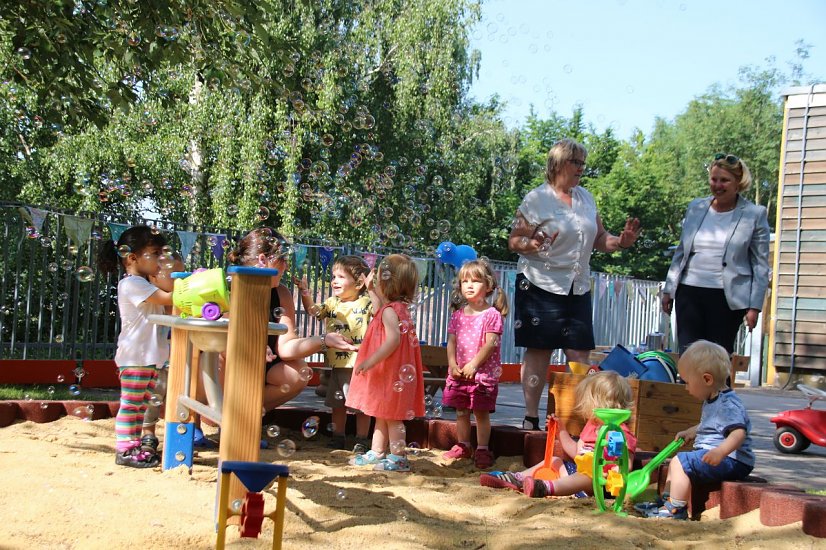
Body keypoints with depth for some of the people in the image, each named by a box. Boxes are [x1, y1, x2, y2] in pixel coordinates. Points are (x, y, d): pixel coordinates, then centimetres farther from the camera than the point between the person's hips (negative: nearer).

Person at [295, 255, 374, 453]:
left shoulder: (366, 302, -7)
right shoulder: (332, 303, 10)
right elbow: (314, 311, 7)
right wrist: (304, 291, -3)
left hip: (359, 364, -6)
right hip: (337, 364, 6)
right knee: (337, 403, 16)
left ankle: (362, 440, 12)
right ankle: (338, 437, 29)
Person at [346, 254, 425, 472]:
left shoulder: (390, 311, -20)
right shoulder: (399, 308, 11)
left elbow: (393, 339, -32)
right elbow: (378, 310, 33)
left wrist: (371, 360, -30)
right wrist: (372, 290, 31)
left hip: (391, 373, -10)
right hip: (387, 372, 10)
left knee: (391, 416, -2)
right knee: (382, 414, 18)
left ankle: (398, 457, 4)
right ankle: (376, 452, 27)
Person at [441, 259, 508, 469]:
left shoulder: (491, 314, -7)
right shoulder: (458, 315, 10)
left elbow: (490, 343, -14)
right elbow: (451, 342, 7)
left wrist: (473, 364, -20)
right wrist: (452, 364, -7)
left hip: (483, 374, -5)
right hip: (459, 374, 5)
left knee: (481, 412, 0)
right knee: (461, 412, 12)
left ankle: (482, 450, 7)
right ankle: (463, 446, 24)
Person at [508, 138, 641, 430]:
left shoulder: (586, 198, 14)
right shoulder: (536, 199, -4)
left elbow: (599, 238, 19)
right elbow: (514, 241, -6)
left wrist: (622, 241, 0)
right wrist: (531, 244, -27)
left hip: (578, 288, 5)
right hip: (541, 286, -5)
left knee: (580, 355, 1)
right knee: (538, 352, -1)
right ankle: (531, 417, 5)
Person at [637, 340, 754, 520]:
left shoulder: (728, 404, -20)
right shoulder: (712, 401, 15)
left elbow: (738, 433, -33)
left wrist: (721, 451, -47)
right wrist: (691, 432, 18)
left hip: (730, 461, -12)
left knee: (680, 462, -21)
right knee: (676, 461, 22)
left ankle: (675, 508, -18)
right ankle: (667, 500, 22)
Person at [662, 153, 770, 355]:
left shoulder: (755, 215, 0)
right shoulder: (695, 207, 9)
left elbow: (761, 266, 0)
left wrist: (755, 306, -6)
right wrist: (669, 289, 12)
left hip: (727, 297, -3)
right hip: (689, 293, 3)